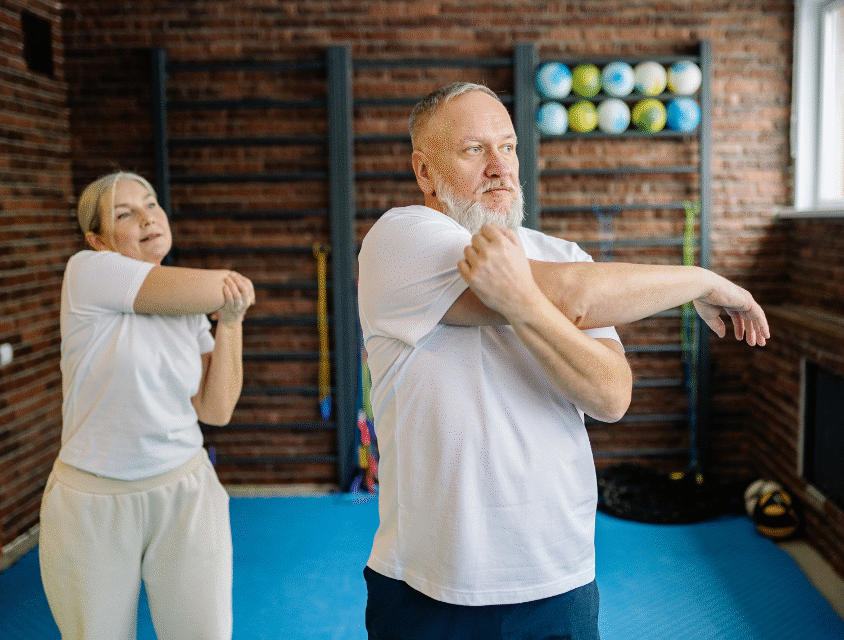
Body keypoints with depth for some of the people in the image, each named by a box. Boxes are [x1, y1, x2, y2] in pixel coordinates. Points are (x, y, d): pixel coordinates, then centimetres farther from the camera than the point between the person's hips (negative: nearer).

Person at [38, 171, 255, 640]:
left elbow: (216, 410, -1)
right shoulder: (88, 270, -11)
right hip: (92, 504, -3)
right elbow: (211, 287, -19)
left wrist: (230, 321, -7)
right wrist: (229, 286, 3)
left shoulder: (190, 311, 5)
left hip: (186, 496, 4)